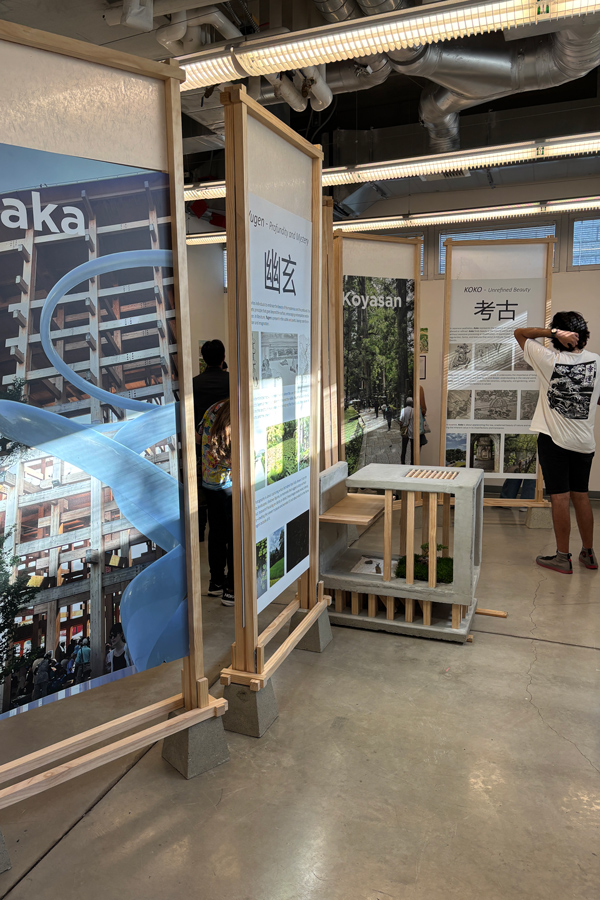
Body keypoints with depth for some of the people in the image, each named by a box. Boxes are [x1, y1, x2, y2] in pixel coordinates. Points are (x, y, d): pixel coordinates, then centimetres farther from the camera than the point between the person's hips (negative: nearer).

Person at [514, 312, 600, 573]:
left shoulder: (549, 359, -12)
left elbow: (519, 333, -2)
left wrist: (553, 332, -14)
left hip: (554, 439, -4)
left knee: (560, 497, 0)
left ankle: (563, 557, 9)